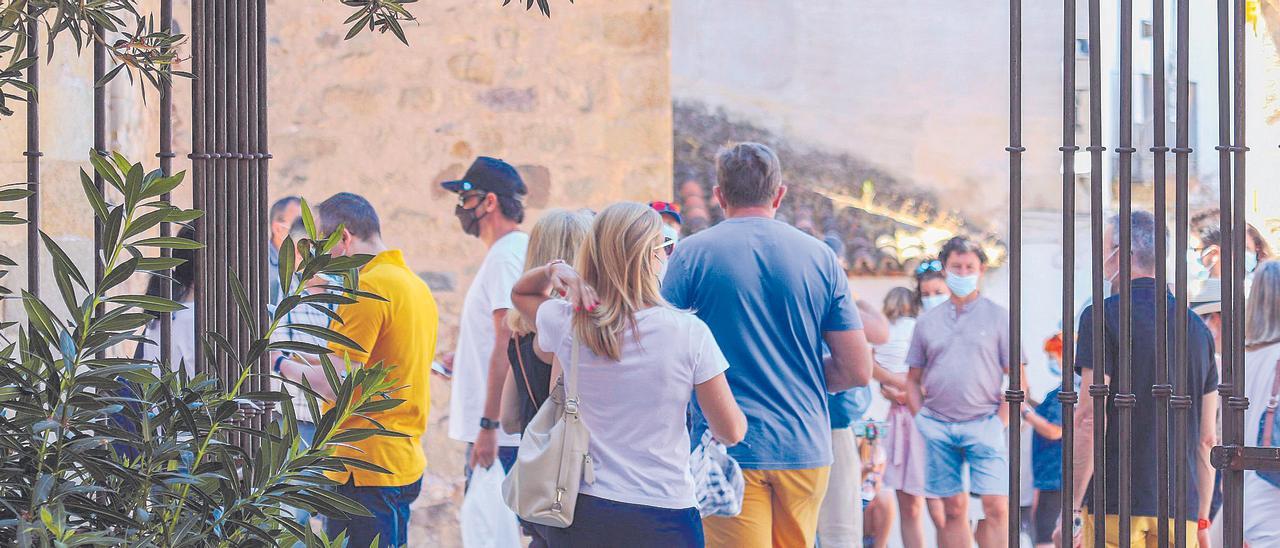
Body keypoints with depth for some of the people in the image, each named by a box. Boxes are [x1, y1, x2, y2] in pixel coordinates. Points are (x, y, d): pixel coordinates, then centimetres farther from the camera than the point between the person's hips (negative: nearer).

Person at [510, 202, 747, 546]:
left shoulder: (567, 325, -3)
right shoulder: (689, 333, -12)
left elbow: (519, 293, 22)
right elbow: (731, 432, -6)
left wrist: (553, 270, 0)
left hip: (583, 511, 3)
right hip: (662, 517, -3)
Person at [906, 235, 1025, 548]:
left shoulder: (998, 317, 5)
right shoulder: (928, 322, 13)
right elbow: (913, 379, 18)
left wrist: (1000, 422, -6)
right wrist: (920, 418, 4)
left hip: (983, 425, -2)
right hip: (938, 426, 2)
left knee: (996, 507, -12)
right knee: (953, 509, 4)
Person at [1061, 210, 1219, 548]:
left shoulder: (1102, 316, -5)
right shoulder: (1197, 328, 13)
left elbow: (1090, 420, -12)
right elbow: (1207, 439, 14)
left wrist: (1072, 508, -10)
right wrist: (1202, 520, 20)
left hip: (1114, 506, -5)